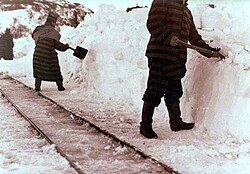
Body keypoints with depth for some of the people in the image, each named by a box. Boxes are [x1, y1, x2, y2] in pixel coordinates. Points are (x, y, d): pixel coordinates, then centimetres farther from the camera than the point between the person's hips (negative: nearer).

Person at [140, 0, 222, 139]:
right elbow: (153, 23, -13)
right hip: (161, 56, -8)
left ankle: (176, 122, 27)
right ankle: (145, 125, 3)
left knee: (174, 91, 14)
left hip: (178, 58, 8)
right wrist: (169, 37, -24)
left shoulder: (187, 12, 24)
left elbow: (194, 37, 25)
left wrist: (210, 51, 19)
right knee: (154, 92, -4)